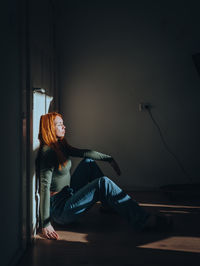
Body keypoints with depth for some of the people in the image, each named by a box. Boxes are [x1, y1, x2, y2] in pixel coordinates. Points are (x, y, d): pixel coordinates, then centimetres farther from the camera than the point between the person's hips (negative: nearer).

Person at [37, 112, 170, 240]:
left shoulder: (60, 146, 8)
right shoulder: (47, 152, -20)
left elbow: (84, 153, 16)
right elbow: (45, 187, -26)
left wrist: (109, 159, 15)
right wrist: (46, 224, -29)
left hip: (68, 195, 10)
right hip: (60, 209, -10)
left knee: (88, 162, 15)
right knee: (103, 183, -22)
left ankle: (108, 204, 20)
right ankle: (142, 219, -23)